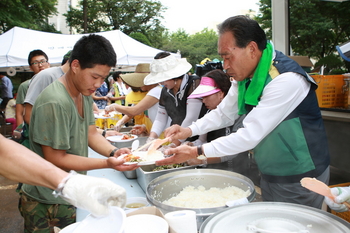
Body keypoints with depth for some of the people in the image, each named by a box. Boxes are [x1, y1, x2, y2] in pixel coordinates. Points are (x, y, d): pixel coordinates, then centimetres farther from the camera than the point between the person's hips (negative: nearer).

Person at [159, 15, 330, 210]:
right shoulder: (245, 76, -1)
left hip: (298, 181, -7)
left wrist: (196, 152, -27)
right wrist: (189, 131, -7)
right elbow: (223, 113, 9)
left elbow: (250, 136, -29)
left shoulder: (286, 80, -28)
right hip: (269, 176, 8)